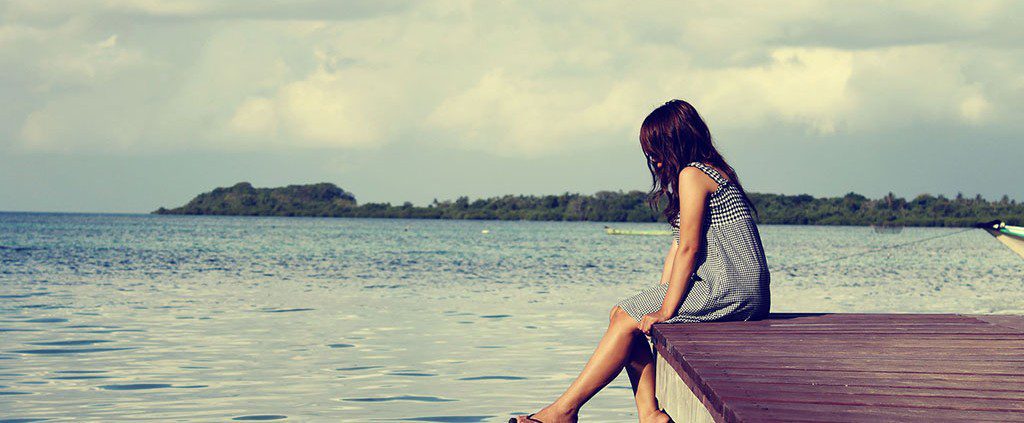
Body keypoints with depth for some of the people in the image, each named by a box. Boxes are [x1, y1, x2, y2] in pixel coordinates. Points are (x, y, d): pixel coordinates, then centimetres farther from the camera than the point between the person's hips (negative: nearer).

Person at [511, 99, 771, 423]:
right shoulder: (709, 172, 22)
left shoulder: (692, 175, -10)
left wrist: (665, 310, -15)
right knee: (624, 314, 2)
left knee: (627, 318, -10)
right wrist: (658, 299, 10)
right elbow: (678, 247, 18)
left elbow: (689, 248, -16)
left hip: (731, 290, -10)